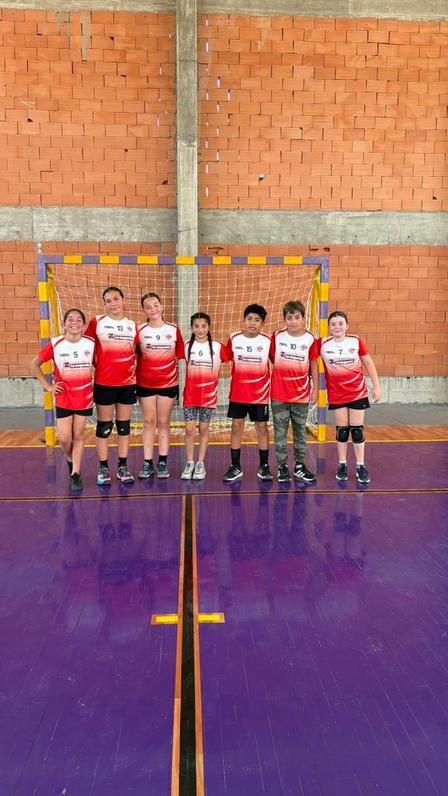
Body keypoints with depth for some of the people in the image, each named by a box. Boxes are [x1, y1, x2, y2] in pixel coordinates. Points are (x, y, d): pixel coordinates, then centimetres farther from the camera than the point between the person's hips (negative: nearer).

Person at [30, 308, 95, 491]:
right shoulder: (55, 344, -9)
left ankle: (76, 474, 18)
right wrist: (47, 385, -3)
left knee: (78, 436, 8)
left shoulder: (91, 344, -7)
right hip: (63, 398, 0)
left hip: (84, 397, 1)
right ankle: (71, 460, 31)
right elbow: (34, 365, 1)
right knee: (64, 438, -1)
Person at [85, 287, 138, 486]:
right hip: (104, 383, -3)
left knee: (124, 425, 8)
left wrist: (135, 368, 2)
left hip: (127, 383, 3)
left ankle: (122, 467, 17)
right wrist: (96, 365, -2)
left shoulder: (132, 326, 8)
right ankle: (103, 469, 13)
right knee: (104, 426, 3)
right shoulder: (97, 322, -1)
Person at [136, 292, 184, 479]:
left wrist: (180, 383, 2)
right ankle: (147, 464, 12)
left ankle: (163, 463, 15)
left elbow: (179, 357, 5)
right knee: (149, 422, 5)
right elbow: (134, 356, 4)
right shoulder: (139, 330, -1)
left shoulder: (174, 330, 0)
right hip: (145, 384, 0)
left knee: (164, 423, 7)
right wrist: (134, 381, -1)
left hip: (168, 383, 0)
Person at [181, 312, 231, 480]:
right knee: (189, 429, 0)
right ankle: (189, 463, 14)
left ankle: (200, 464, 18)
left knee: (204, 430, 7)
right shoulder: (187, 346, 2)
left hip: (209, 395, -1)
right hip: (190, 395, 1)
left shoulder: (218, 347, -3)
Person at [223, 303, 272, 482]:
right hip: (237, 393, 1)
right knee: (236, 427, 5)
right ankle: (235, 467, 15)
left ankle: (264, 467, 18)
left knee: (262, 428, 6)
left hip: (260, 393, -1)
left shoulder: (267, 341, -6)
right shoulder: (234, 339, -3)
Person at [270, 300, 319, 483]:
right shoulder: (277, 336, -4)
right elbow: (271, 357, 10)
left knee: (300, 432, 10)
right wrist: (282, 370, 2)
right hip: (278, 394, 0)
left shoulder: (310, 339, -4)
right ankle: (282, 466, 16)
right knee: (280, 432, 5)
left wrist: (315, 388, 2)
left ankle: (300, 465, 21)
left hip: (301, 394, 0)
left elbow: (313, 365, 3)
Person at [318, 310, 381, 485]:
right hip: (336, 395, 0)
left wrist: (376, 386, 3)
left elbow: (368, 363, 3)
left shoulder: (356, 341, -5)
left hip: (358, 392, 0)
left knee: (357, 429, 5)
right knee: (342, 430, 8)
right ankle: (342, 465, 22)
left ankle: (361, 466, 15)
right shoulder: (322, 344, -7)